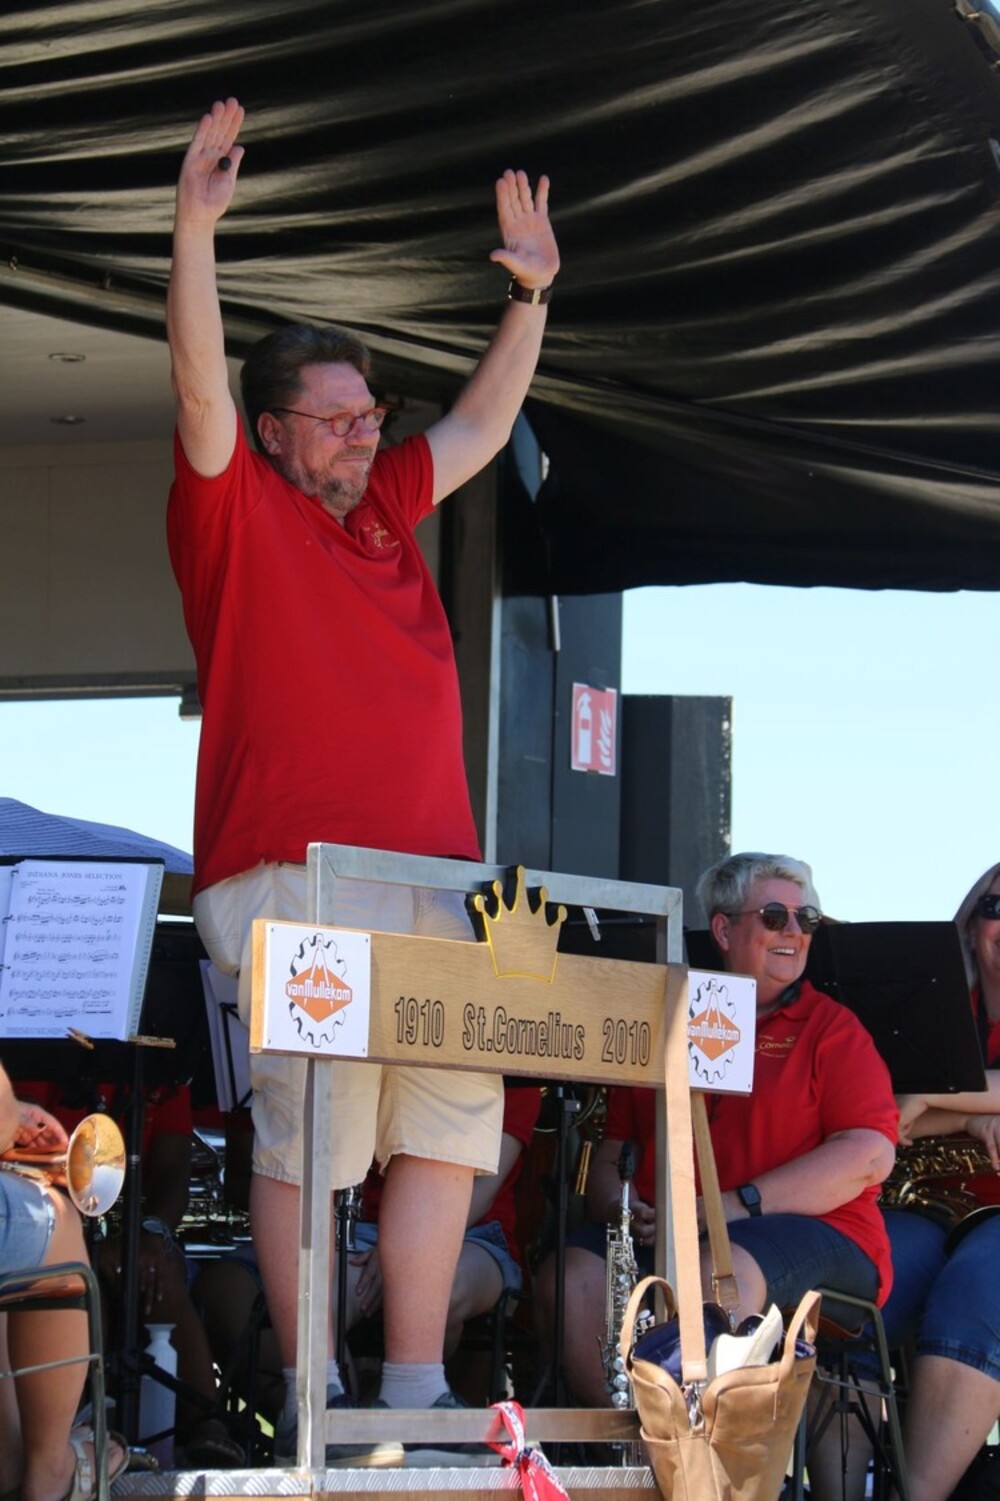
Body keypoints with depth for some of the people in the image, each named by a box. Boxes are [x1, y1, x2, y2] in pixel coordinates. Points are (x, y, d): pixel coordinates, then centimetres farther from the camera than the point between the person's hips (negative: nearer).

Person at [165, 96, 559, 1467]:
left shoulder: (388, 507, 23)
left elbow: (484, 423, 34)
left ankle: (416, 1399, 5)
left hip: (432, 876, 7)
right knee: (309, 1127, -11)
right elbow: (200, 386, -9)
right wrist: (196, 231, -18)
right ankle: (313, 1406, -6)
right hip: (291, 878, -7)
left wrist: (531, 297, 28)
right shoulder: (236, 511, 5)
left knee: (451, 1119, 1)